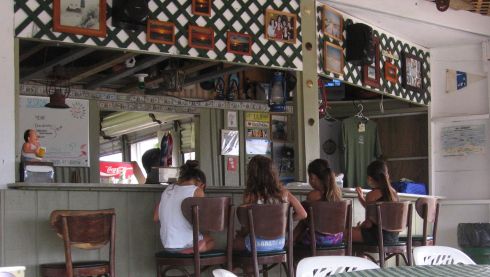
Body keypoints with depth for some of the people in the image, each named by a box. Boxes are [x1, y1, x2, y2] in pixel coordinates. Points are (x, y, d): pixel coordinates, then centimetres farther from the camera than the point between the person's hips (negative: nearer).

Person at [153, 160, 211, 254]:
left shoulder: (168, 189, 9)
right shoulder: (196, 191, -8)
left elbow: (156, 217, 10)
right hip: (185, 243, -6)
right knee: (211, 240, 24)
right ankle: (196, 249, -4)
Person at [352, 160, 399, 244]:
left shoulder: (373, 194, -14)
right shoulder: (393, 192, 10)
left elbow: (369, 223, -14)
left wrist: (359, 227, 4)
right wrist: (361, 197, 28)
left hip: (379, 236, -9)